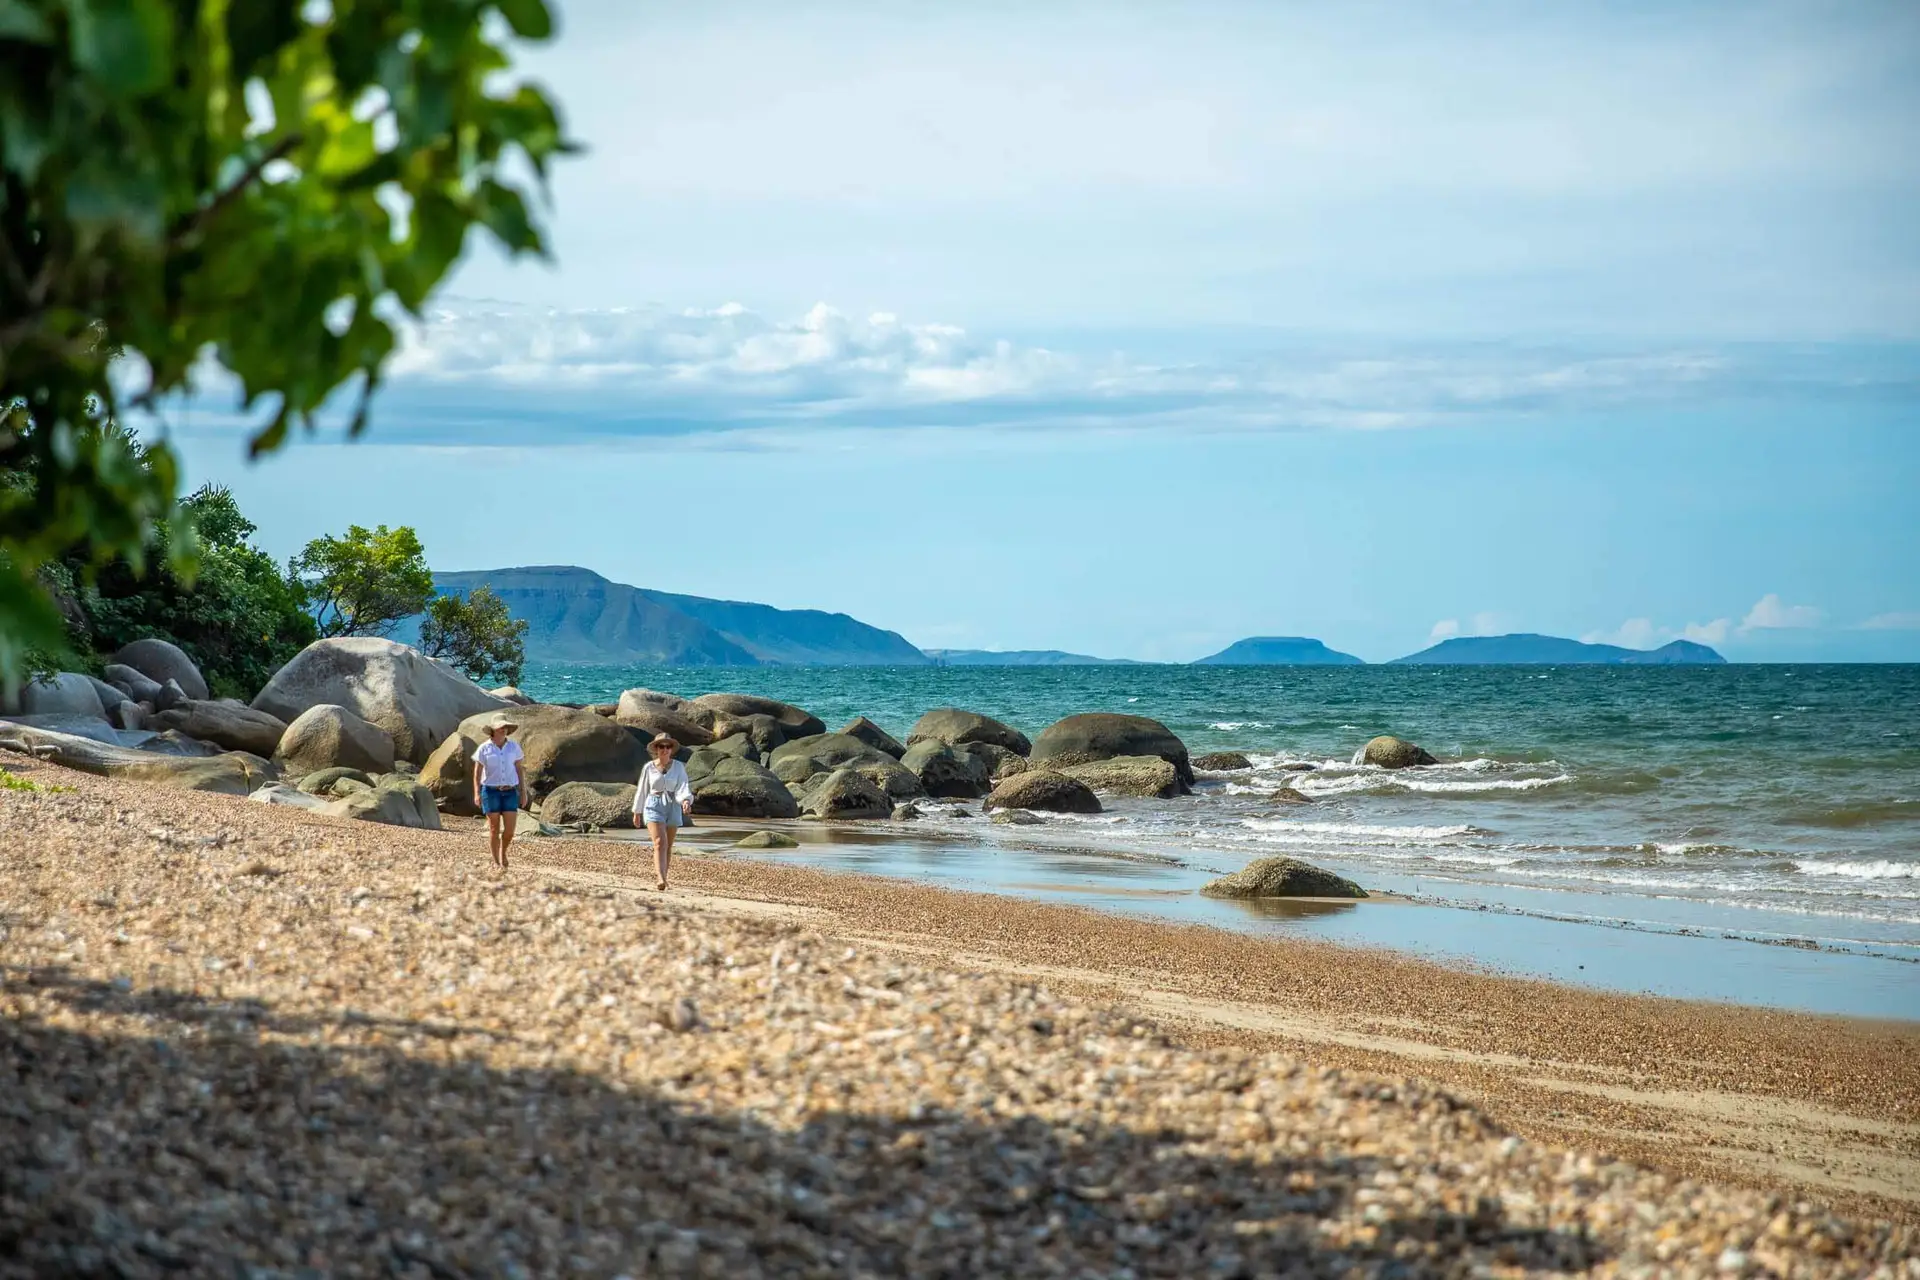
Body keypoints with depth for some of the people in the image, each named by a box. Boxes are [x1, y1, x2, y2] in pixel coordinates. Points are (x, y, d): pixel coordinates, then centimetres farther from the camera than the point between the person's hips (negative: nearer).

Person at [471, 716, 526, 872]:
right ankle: (496, 862, 10)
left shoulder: (514, 747, 3)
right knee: (494, 828, -1)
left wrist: (523, 792, 3)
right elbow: (477, 772, -4)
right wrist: (477, 794, -14)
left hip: (510, 791, 2)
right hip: (491, 791, -2)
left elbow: (520, 769, 7)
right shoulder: (484, 748, -3)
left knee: (510, 829, -5)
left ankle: (503, 851, 25)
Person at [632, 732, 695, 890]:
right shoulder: (648, 767, 0)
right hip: (654, 807, -2)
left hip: (673, 808, 2)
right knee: (660, 843, -19)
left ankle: (659, 877, 28)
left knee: (668, 847, 11)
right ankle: (661, 880, -30)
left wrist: (686, 801, -32)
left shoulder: (678, 767, -1)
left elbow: (683, 787, -12)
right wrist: (637, 812, 14)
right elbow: (642, 790, 9)